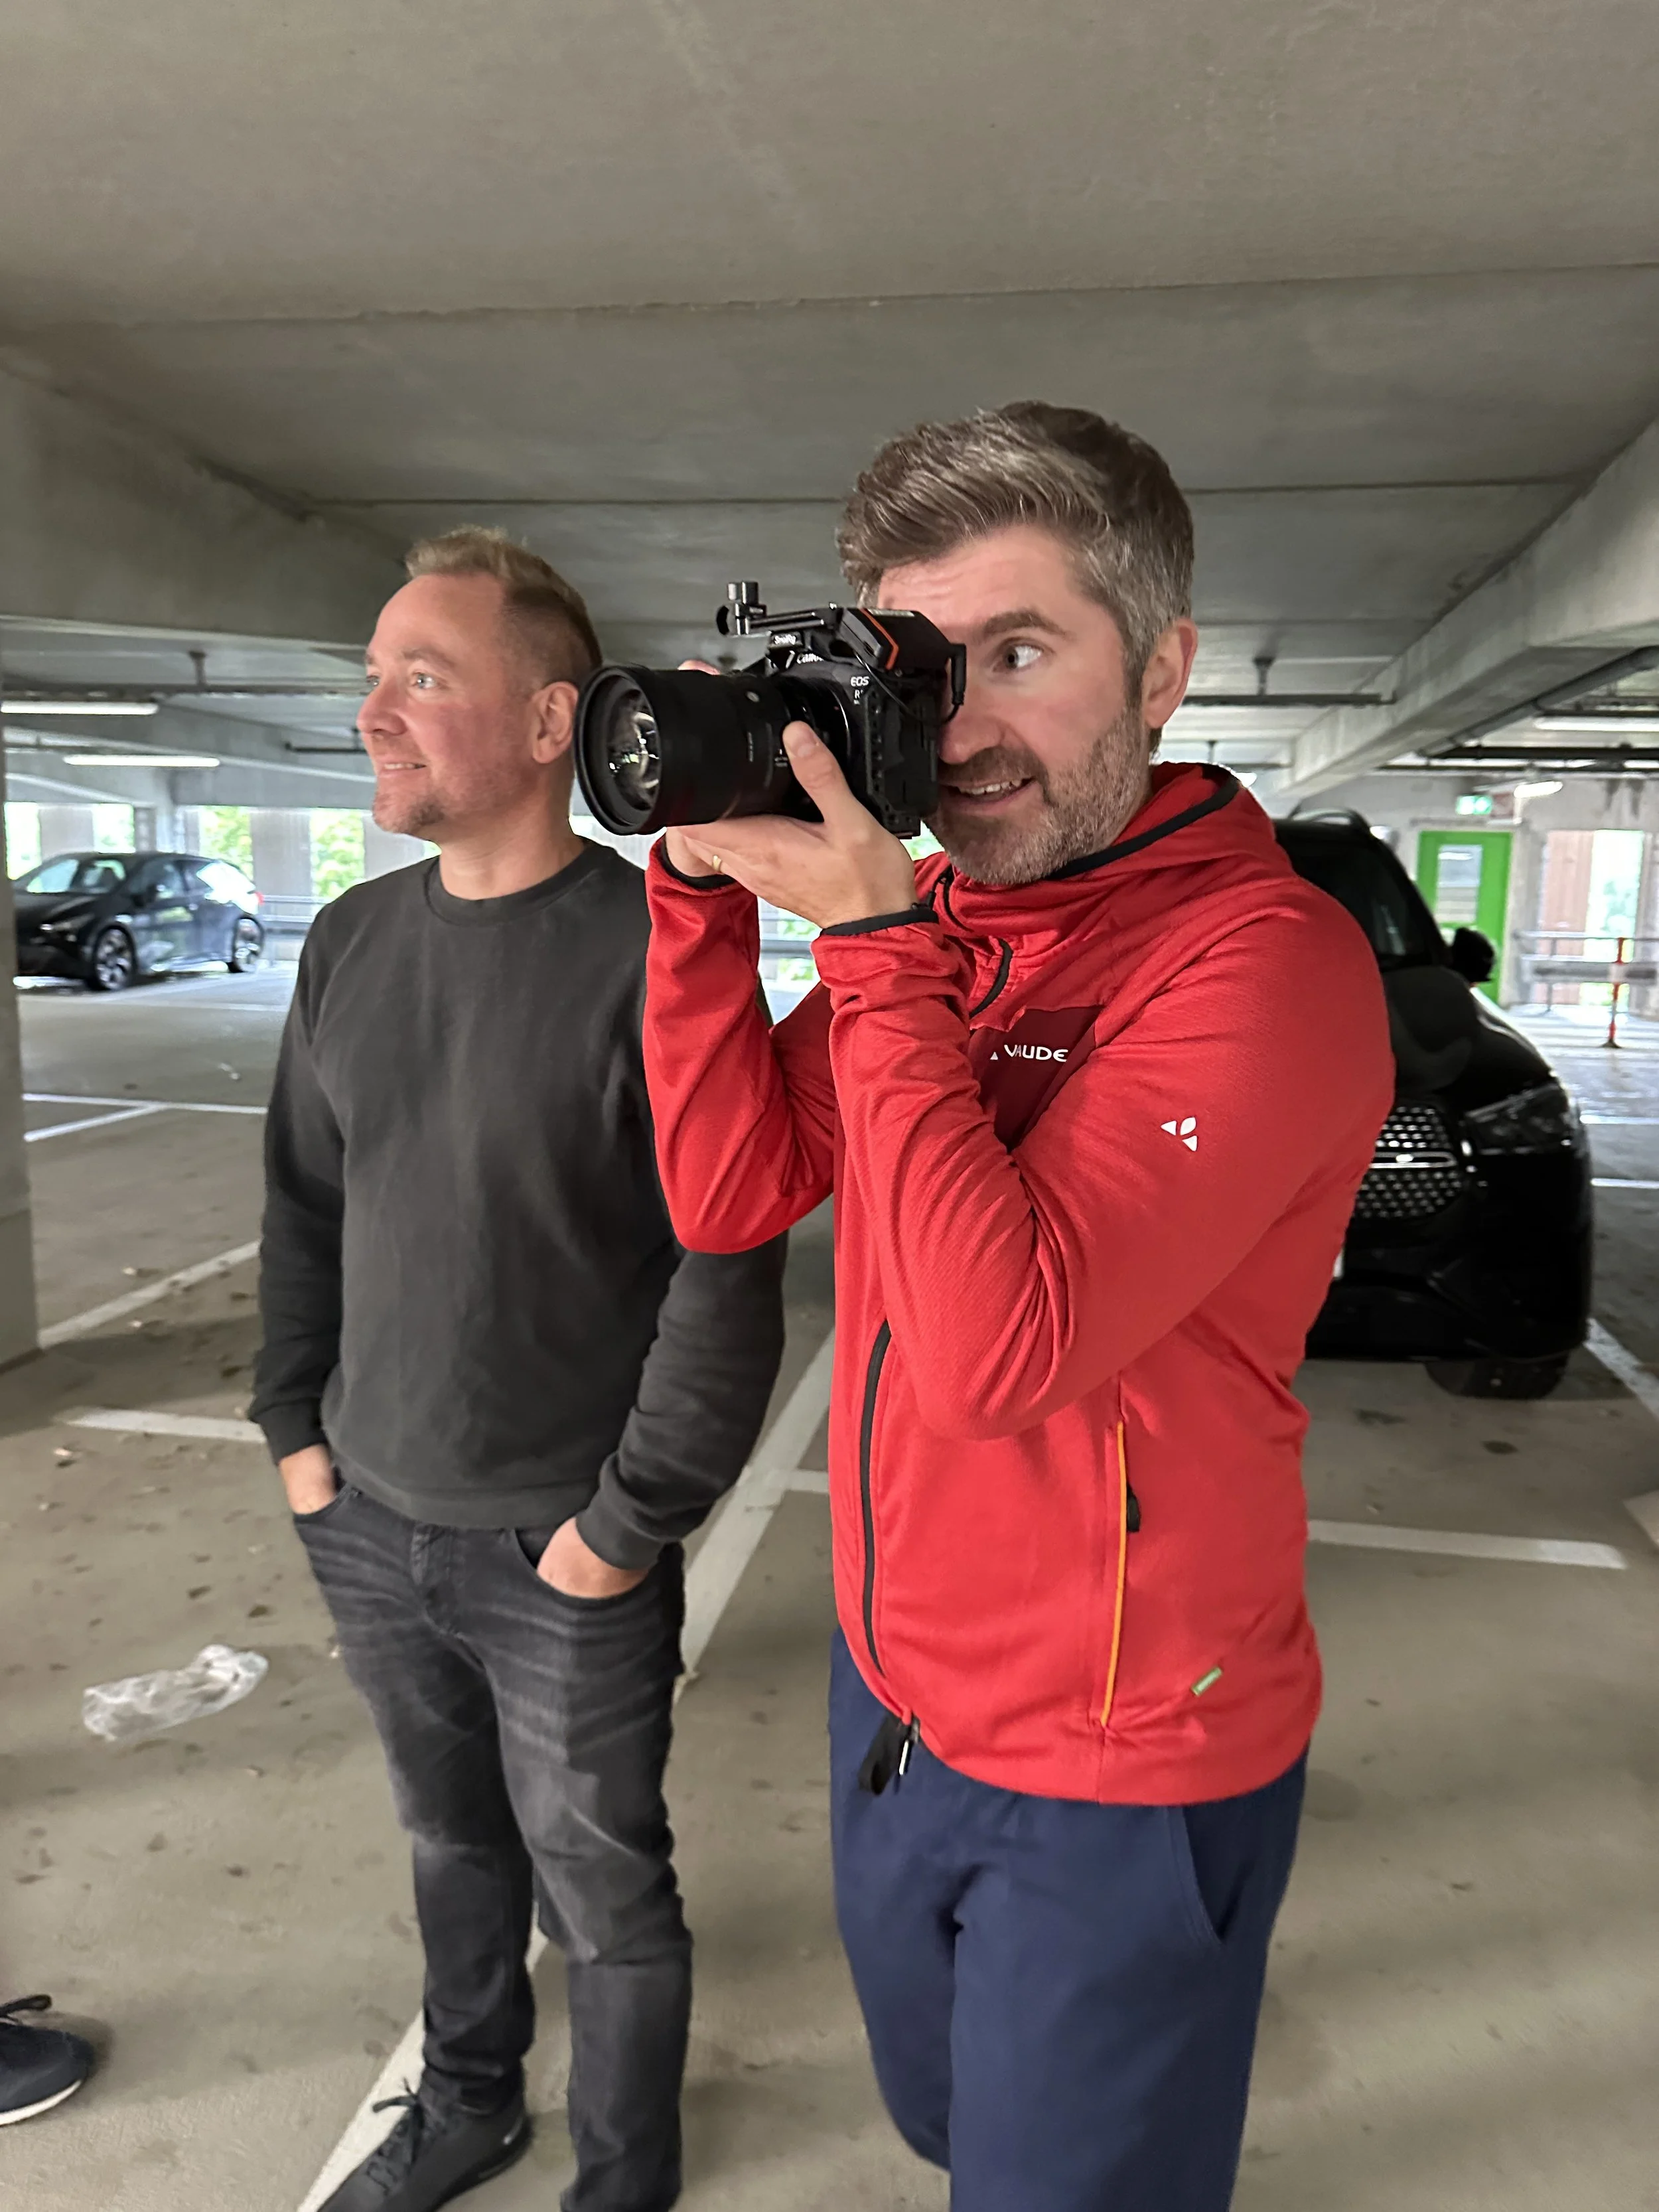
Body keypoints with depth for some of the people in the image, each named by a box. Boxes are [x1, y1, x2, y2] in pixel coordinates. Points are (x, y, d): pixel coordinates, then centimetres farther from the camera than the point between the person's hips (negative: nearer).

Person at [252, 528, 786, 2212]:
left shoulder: (652, 953, -18)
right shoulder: (353, 939, 3)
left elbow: (729, 1270, -18)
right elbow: (303, 1204, 12)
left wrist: (629, 1523, -14)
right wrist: (295, 1427, 7)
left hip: (560, 1552, -5)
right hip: (368, 1523, 5)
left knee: (600, 1890, 14)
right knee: (452, 1845, 24)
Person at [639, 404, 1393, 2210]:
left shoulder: (1264, 956, -24)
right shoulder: (936, 912, 0)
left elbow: (991, 1343, -32)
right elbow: (726, 1194, -4)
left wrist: (874, 939, -29)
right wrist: (708, 876, -14)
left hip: (1114, 1781, -7)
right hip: (892, 1689, 7)